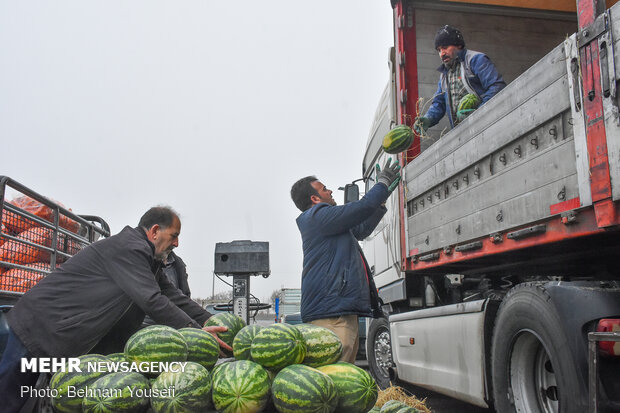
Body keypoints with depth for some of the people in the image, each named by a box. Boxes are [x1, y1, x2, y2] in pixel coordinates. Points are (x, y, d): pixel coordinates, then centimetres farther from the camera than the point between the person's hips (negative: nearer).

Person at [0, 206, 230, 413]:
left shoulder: (148, 260, 9)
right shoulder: (129, 247, -22)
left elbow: (175, 298, 10)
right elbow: (152, 301, -28)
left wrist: (211, 323, 1)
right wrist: (197, 331, -27)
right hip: (41, 326, -10)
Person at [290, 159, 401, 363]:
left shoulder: (331, 225, 28)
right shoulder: (319, 215, -6)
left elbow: (361, 229, 40)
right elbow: (364, 207, -9)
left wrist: (382, 199, 39)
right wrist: (383, 183, 8)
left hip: (345, 311, 11)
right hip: (331, 312, -11)